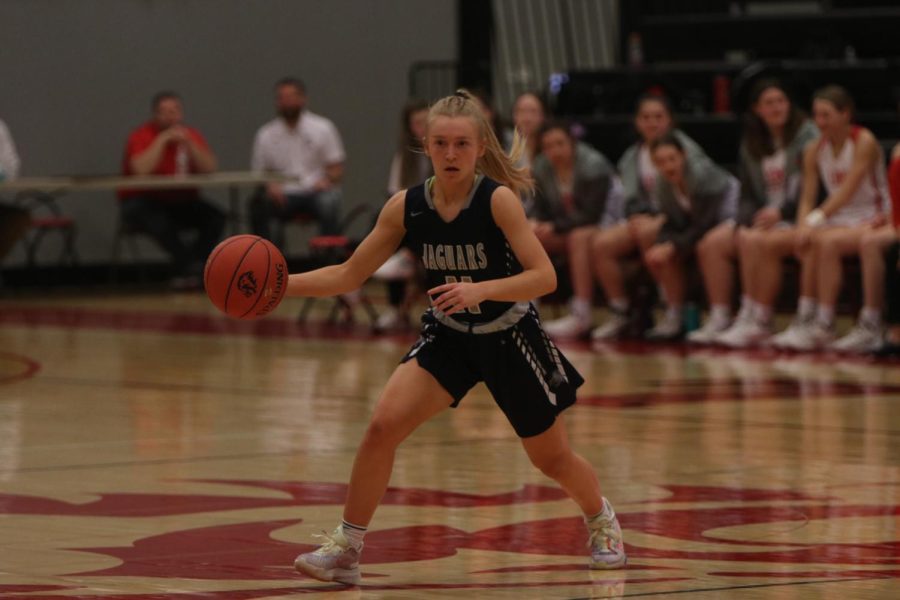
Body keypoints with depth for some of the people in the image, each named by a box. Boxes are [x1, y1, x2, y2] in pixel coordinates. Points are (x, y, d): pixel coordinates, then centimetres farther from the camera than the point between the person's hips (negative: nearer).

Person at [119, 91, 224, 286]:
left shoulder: (191, 135, 5)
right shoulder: (141, 136, -8)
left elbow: (209, 169, -8)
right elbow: (141, 170, -27)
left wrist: (189, 144, -19)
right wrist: (162, 140, -23)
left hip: (182, 202, 5)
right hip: (144, 202, -5)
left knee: (216, 217, -21)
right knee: (159, 221, -38)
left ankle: (185, 269, -24)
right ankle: (193, 266, -32)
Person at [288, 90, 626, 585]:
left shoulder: (498, 199, -24)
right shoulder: (406, 207, -12)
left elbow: (544, 276, -27)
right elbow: (350, 274, -6)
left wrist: (479, 290, -41)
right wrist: (281, 283, -19)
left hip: (509, 338, -3)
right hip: (447, 337, 3)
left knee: (552, 458, 12)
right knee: (382, 427, -18)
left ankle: (602, 521, 43)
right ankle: (345, 548, -8)